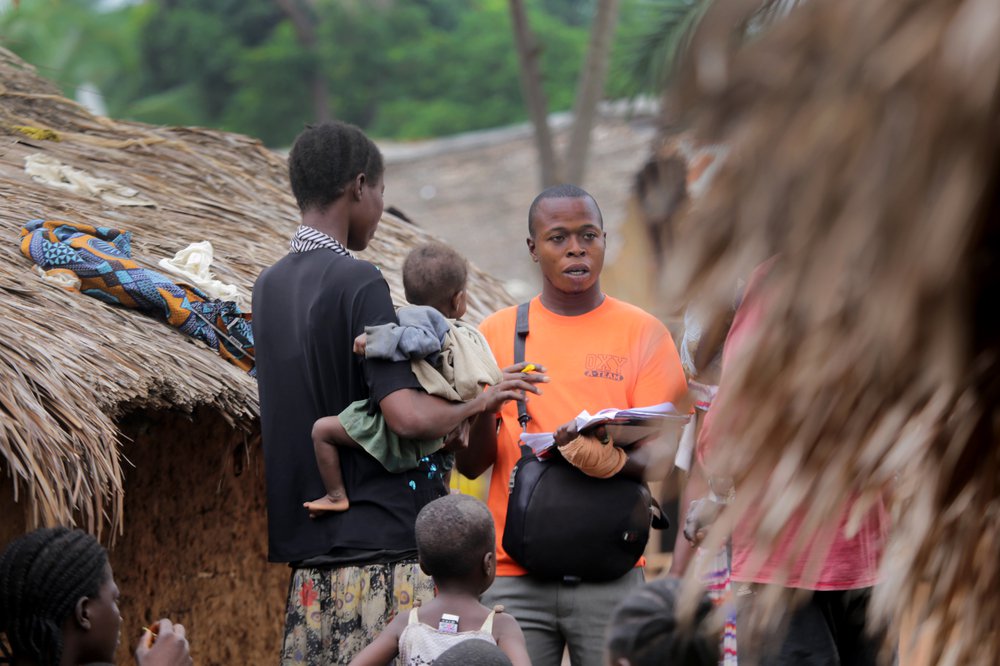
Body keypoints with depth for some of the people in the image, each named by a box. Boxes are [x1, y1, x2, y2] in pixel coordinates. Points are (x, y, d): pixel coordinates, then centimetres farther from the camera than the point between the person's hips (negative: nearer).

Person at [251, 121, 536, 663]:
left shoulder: (269, 287, 13)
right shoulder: (357, 283, -13)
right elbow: (406, 415, -21)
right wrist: (472, 405, -3)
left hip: (310, 556, 8)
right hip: (382, 542, -8)